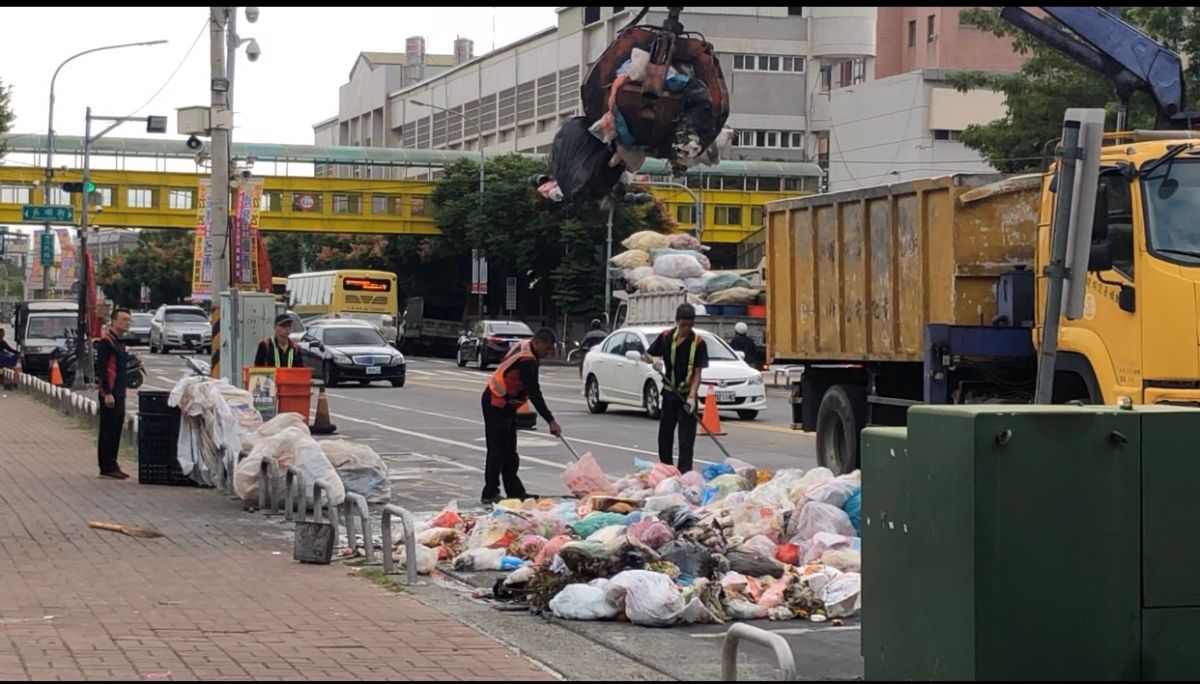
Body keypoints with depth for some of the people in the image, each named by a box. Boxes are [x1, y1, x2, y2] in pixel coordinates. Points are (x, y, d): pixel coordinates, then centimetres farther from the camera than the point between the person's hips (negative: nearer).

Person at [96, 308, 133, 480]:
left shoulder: (119, 342, 17)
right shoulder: (106, 341, -13)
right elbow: (102, 368, -19)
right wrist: (107, 393, -23)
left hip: (119, 393, 10)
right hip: (110, 393, -10)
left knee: (116, 429, 12)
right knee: (108, 430, -6)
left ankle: (112, 465, 18)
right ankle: (107, 467, -3)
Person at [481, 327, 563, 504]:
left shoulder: (525, 348, 4)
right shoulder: (526, 361, -26)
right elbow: (534, 394, -28)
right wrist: (550, 421, -26)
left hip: (506, 403, 10)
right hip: (496, 404, -10)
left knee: (509, 450, 12)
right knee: (497, 450, -7)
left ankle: (515, 491, 16)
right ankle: (489, 494, -3)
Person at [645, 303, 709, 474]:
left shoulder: (698, 343, -9)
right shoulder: (666, 337, -1)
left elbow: (697, 373, -11)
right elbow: (649, 355, 13)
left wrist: (691, 397, -22)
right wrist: (655, 361, -11)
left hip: (686, 395, -4)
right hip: (669, 393, 4)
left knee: (686, 438, -6)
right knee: (665, 434, 11)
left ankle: (684, 473, -6)